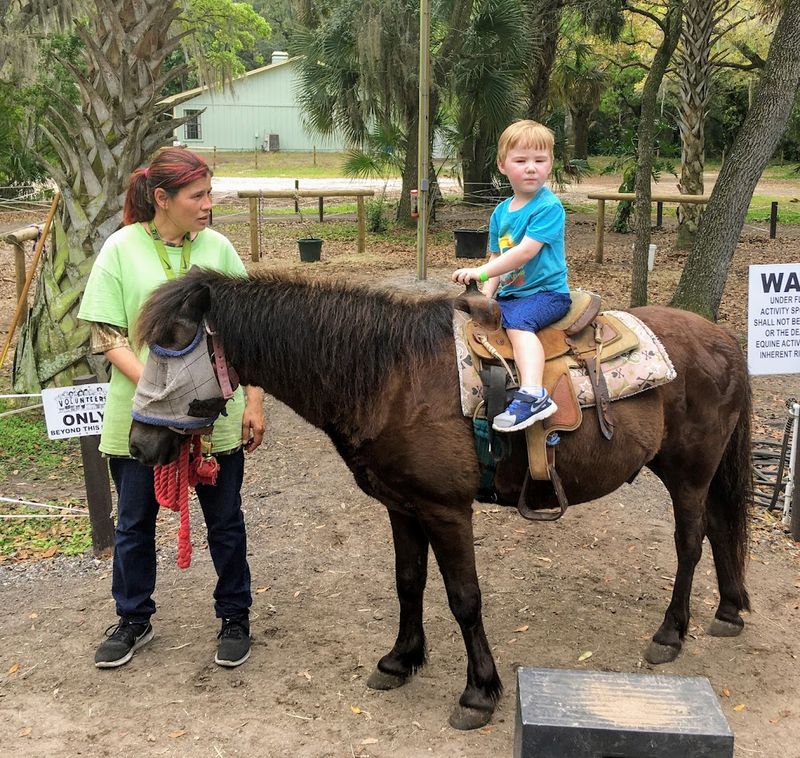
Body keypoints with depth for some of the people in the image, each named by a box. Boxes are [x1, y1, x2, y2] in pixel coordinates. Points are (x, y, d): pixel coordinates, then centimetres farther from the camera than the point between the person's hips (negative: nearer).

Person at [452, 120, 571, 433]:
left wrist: (480, 272, -24)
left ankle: (533, 395, -46)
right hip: (509, 294, 8)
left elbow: (526, 251, -22)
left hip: (547, 293, -8)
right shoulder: (500, 212, 11)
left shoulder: (548, 206, -12)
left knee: (517, 320, -34)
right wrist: (486, 294, -3)